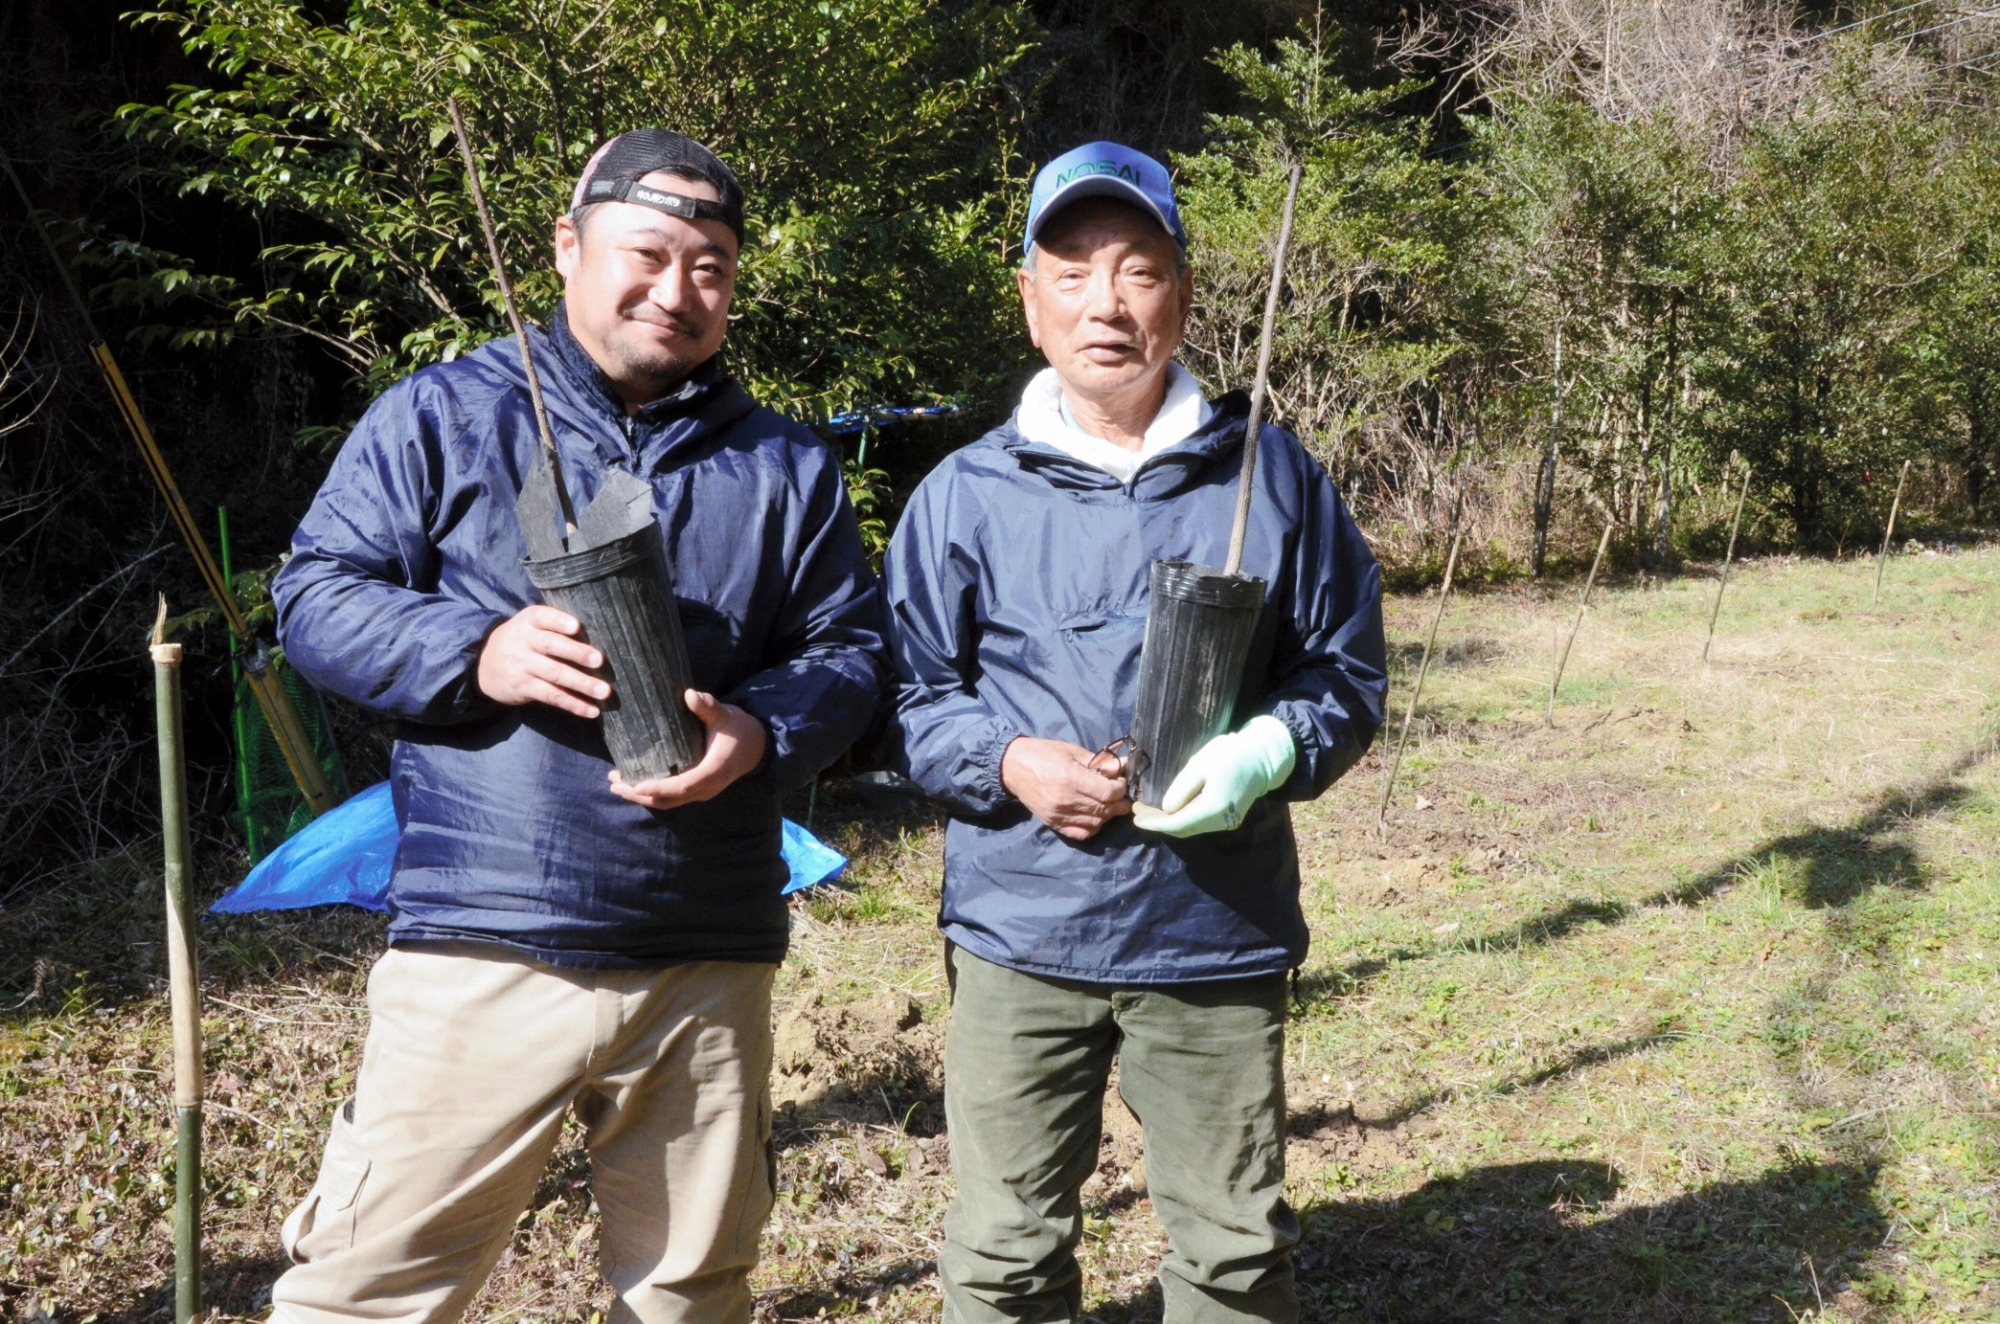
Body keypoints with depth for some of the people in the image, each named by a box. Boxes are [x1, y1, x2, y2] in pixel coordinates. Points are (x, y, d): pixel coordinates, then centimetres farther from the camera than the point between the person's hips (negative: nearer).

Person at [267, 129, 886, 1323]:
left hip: (711, 963, 3)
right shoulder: (441, 415, 4)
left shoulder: (785, 466, 12)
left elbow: (851, 648, 11)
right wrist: (475, 651, -16)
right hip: (483, 950, -3)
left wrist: (764, 731, -10)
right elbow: (316, 595, 2)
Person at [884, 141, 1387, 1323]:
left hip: (1221, 939, 1)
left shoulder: (1272, 475, 3)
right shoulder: (966, 495, 1)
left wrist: (1270, 752, -14)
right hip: (1019, 935, 0)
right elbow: (910, 693, 6)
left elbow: (1347, 672, 7)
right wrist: (1009, 764, -13)